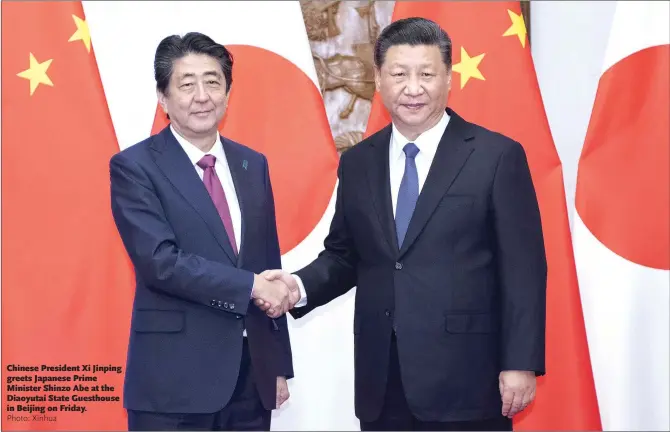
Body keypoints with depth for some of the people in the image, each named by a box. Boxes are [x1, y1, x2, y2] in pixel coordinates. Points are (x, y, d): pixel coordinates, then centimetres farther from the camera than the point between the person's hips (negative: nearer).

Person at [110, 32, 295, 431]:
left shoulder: (253, 165, 11)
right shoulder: (134, 166, -6)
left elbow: (269, 265, 13)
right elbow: (159, 261, -17)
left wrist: (279, 365, 13)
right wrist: (251, 285, -16)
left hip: (252, 373, 5)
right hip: (175, 377, -5)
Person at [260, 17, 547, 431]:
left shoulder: (497, 156, -4)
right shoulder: (357, 163, 9)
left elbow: (523, 270, -6)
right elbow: (344, 255, 14)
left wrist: (521, 364, -10)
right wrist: (301, 286, -6)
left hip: (465, 379, -4)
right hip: (381, 382, 4)